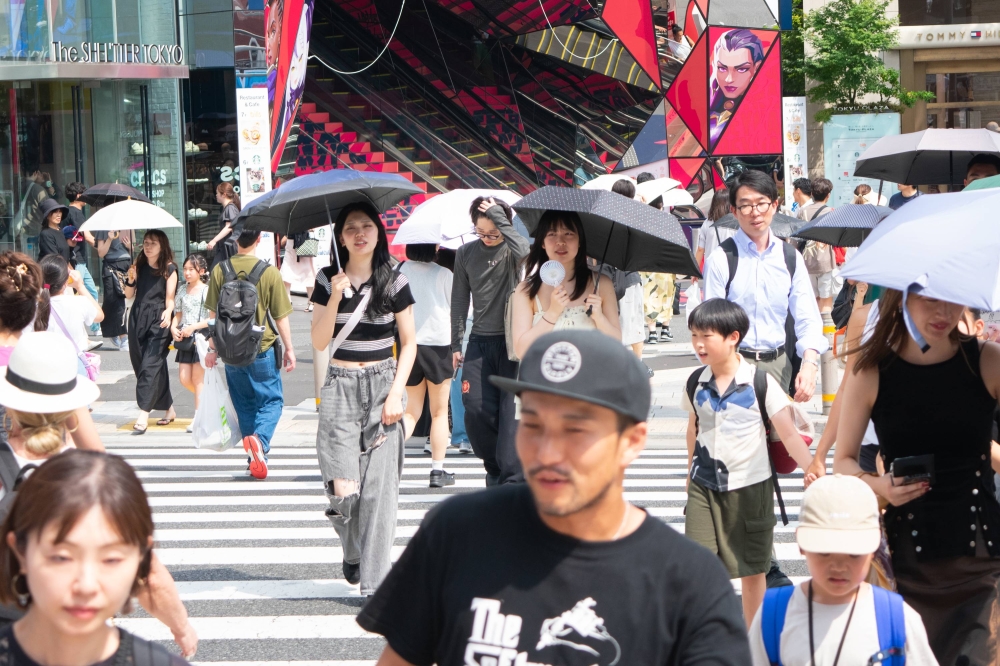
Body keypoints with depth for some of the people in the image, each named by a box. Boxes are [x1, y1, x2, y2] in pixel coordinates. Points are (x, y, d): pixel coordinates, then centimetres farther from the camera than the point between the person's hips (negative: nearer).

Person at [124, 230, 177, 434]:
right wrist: (130, 280, -5)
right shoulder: (139, 266, 13)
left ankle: (143, 417, -20)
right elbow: (129, 295, 14)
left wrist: (168, 312, -24)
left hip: (158, 320, -6)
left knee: (150, 366, -15)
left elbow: (170, 298, -4)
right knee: (139, 364, 8)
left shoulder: (169, 269, 0)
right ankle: (169, 409, 23)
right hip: (138, 319, 6)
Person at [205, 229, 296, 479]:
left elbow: (213, 314, 2)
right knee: (272, 400, 8)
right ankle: (259, 438, -19)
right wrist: (289, 349, 6)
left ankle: (255, 458, 19)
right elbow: (280, 317, -5)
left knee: (244, 404, 16)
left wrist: (212, 348, 13)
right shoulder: (270, 273, -12)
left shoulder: (220, 271, -5)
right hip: (263, 350, -3)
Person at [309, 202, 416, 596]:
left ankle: (374, 583, 1)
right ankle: (352, 553, 23)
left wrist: (396, 393, -6)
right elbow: (319, 341, -2)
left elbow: (409, 342, 5)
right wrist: (335, 298, -14)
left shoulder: (394, 282, 2)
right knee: (343, 490, -9)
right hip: (341, 387, 0)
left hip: (383, 385, 0)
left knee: (379, 488, -6)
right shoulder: (328, 281, 4)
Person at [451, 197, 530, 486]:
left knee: (511, 410, -9)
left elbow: (523, 252, -29)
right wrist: (456, 344, 12)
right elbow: (459, 300, 15)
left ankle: (512, 478, -7)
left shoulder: (512, 249, -2)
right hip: (480, 341, 4)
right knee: (476, 409, -4)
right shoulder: (466, 253, 9)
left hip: (513, 341, -4)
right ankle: (495, 466, 17)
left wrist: (499, 217, -20)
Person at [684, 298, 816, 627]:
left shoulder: (760, 382, -12)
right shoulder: (696, 383, 0)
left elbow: (788, 432, -16)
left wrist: (810, 466, -31)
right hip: (704, 487, 3)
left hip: (750, 486, -3)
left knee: (753, 569, 9)